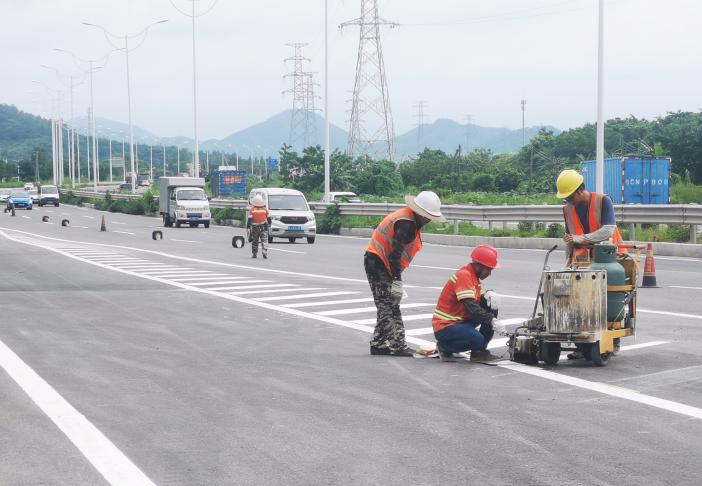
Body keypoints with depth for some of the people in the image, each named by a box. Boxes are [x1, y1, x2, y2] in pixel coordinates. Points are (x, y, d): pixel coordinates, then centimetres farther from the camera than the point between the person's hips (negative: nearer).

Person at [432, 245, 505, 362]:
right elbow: (471, 307, -29)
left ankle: (479, 351, 6)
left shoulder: (473, 276, 10)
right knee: (477, 339, -30)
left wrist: (489, 295, -12)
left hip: (461, 320, 10)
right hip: (444, 327, -9)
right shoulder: (463, 275, -20)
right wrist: (492, 321, -33)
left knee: (491, 309, 0)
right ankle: (444, 347, -3)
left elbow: (479, 302, 10)